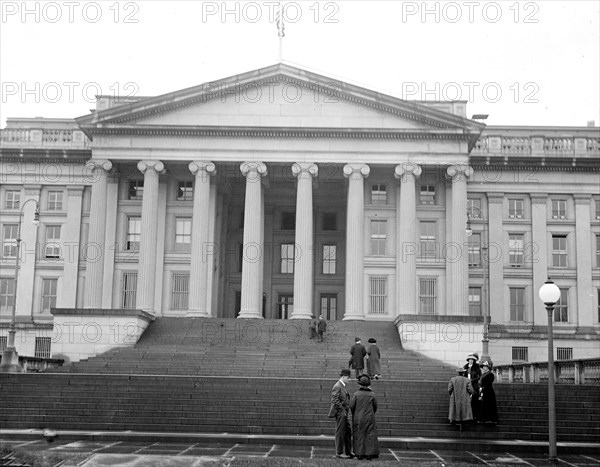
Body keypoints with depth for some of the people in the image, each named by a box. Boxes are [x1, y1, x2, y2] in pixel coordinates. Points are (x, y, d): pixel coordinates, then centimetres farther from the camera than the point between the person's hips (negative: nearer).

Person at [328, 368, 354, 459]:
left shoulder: (344, 386, 15)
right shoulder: (337, 387, -15)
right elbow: (335, 401, -21)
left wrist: (347, 410, 14)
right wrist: (343, 409, -16)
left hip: (345, 413, 10)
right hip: (340, 413, -10)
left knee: (348, 432, 13)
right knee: (340, 433, -3)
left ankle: (348, 451, 21)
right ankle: (339, 453, 5)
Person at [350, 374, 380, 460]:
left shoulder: (356, 394, -8)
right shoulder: (372, 394, -5)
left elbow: (351, 406, -7)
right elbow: (375, 406, 3)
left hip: (358, 418, 0)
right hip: (369, 418, 0)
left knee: (359, 436, 8)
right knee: (370, 435, 6)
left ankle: (360, 454, 7)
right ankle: (369, 454, 3)